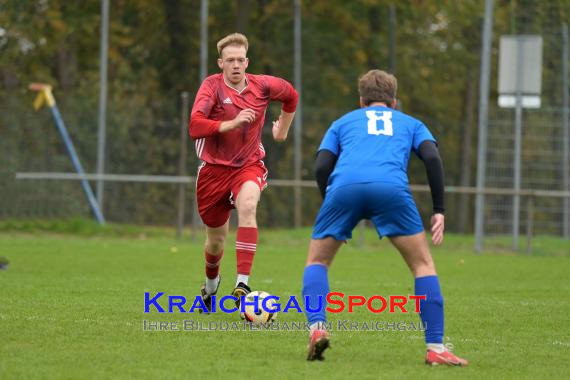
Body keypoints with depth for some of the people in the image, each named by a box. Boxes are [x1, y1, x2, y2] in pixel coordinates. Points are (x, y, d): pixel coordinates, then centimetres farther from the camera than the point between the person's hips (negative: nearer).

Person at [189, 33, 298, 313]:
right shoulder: (212, 86, -13)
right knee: (216, 240, 11)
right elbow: (195, 127, -27)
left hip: (249, 166, 0)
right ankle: (211, 284, 46)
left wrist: (282, 130, 23)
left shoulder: (262, 86, -5)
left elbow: (291, 95, 19)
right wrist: (233, 123, -35)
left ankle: (242, 283, -39)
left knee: (247, 207, -33)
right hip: (214, 168, 0)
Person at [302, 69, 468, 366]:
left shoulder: (343, 122, 35)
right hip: (391, 187, -1)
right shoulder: (410, 123, 34)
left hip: (344, 186, 1)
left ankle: (317, 327, -2)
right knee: (423, 264, 14)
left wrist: (333, 211, 29)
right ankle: (435, 348, 5)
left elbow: (321, 167, 19)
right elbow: (432, 158, 13)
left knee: (317, 261, 21)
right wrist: (439, 211, 14)